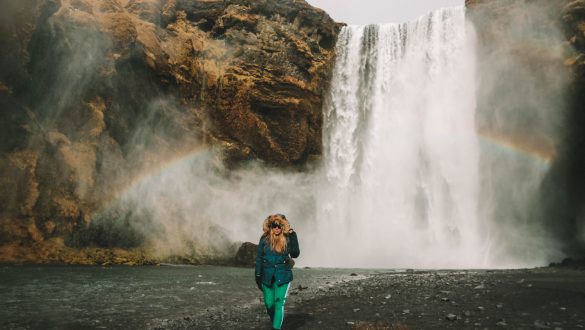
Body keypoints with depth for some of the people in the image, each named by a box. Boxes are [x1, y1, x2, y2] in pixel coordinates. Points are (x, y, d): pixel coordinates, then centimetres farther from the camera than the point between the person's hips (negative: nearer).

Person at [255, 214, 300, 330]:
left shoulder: (287, 238, -4)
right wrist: (258, 275, -1)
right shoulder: (265, 238, -3)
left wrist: (293, 237, -18)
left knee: (279, 303, -9)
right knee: (269, 304, 9)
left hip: (283, 276, -2)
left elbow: (295, 254, -10)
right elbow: (259, 257, 2)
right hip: (267, 276, 2)